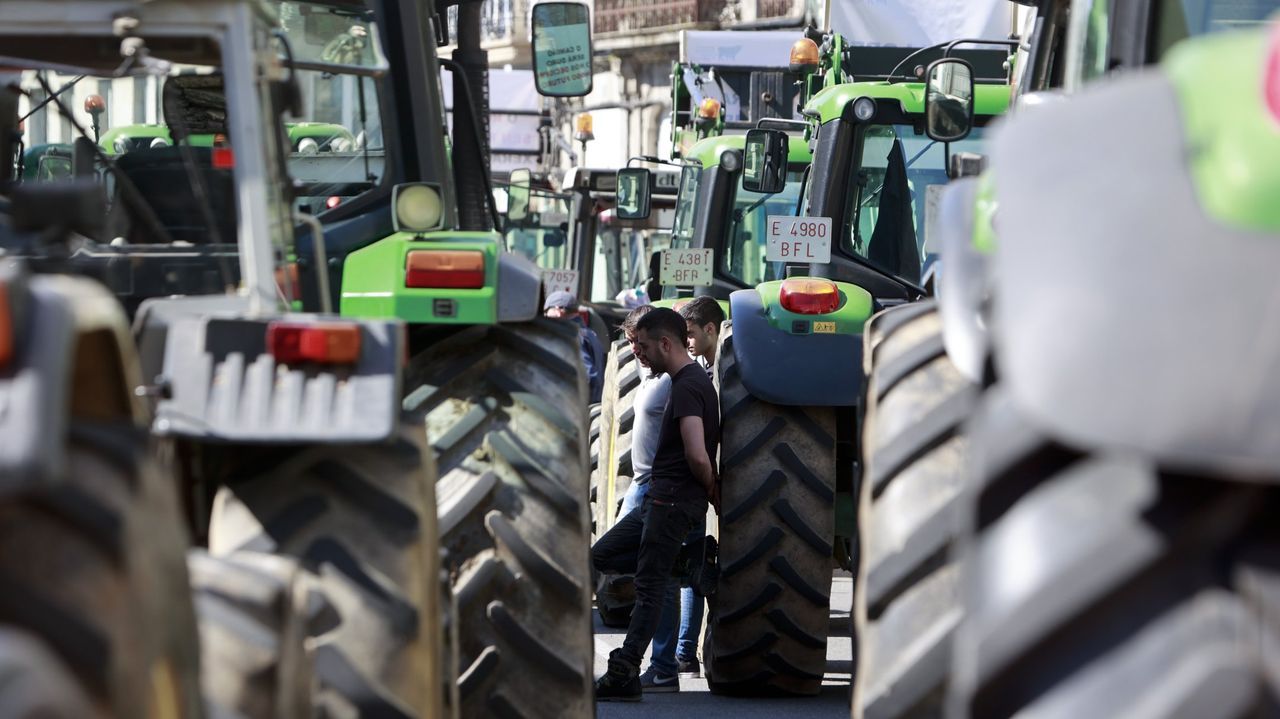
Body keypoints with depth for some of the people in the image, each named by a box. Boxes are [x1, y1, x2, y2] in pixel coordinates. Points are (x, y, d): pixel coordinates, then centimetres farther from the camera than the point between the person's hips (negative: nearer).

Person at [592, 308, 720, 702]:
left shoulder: (686, 387, -18)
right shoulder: (695, 380, 15)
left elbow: (697, 454, -28)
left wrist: (712, 490, -12)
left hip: (673, 499, -10)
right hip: (661, 497, 10)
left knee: (650, 585, -7)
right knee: (602, 556, 14)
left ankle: (625, 674, -5)